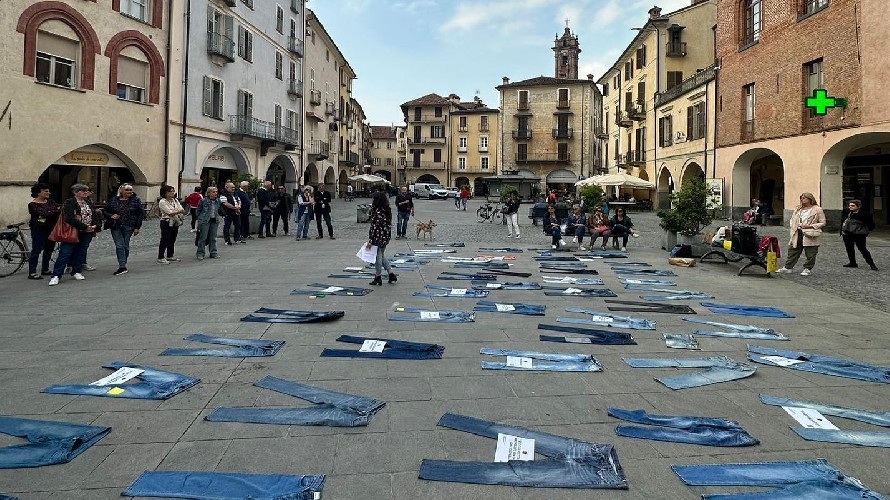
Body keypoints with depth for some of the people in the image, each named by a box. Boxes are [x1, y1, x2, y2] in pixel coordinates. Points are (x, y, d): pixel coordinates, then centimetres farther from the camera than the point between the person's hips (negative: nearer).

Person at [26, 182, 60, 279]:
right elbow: (44, 214, -22)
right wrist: (58, 210, -18)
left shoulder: (50, 201, 12)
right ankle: (32, 273, -4)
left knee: (49, 249, 12)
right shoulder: (33, 204, -9)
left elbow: (59, 208, 0)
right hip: (39, 229, -7)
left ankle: (45, 269, 24)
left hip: (51, 229, 7)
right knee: (36, 250, -6)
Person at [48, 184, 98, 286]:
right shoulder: (69, 203, -8)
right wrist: (85, 227, -19)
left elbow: (95, 216, 16)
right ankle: (56, 276, -5)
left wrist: (94, 226, -6)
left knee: (81, 253, 11)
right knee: (65, 253, -6)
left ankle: (76, 271, 25)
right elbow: (69, 218, -19)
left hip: (87, 233, 6)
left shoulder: (89, 203, 13)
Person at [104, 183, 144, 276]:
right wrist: (111, 216, -9)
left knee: (125, 246, 4)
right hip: (115, 227, 1)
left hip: (128, 227, -1)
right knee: (119, 246, -7)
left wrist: (137, 227, -5)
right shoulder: (113, 200, 6)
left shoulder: (136, 200, 1)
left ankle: (122, 265, 17)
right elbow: (105, 212, 14)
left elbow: (141, 214, 0)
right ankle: (122, 267, -11)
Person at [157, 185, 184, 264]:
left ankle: (170, 256, 23)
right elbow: (170, 212, -18)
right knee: (164, 240, -5)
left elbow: (183, 211, 3)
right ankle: (160, 258, 0)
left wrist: (175, 211, -15)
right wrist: (179, 211, -7)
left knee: (172, 240, 12)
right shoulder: (162, 202, -9)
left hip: (175, 223, 7)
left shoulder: (175, 200, 11)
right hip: (167, 223, -7)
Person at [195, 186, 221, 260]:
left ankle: (213, 253, 16)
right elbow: (198, 211, 1)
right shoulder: (203, 201, -9)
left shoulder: (218, 201, 5)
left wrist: (217, 218, 9)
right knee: (203, 237, -1)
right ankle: (200, 253, 7)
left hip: (214, 221, 4)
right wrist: (200, 219, -2)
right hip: (205, 221, -4)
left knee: (213, 238, 9)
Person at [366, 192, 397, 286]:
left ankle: (378, 278, 15)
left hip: (378, 237, -9)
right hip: (386, 237, 9)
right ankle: (391, 274, 21)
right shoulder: (387, 210, 5)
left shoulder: (377, 212, -21)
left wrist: (370, 240, -17)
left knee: (377, 257, 4)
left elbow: (374, 227, -21)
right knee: (382, 256, 22)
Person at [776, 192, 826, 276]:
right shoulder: (798, 209, 14)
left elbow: (822, 223, -4)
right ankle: (788, 267, 12)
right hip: (797, 234, 5)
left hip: (810, 235, -5)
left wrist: (809, 226, -14)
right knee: (793, 251, 7)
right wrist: (794, 227, 6)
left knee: (810, 254, 1)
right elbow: (792, 219, 25)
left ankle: (807, 269, 12)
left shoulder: (817, 209, -3)